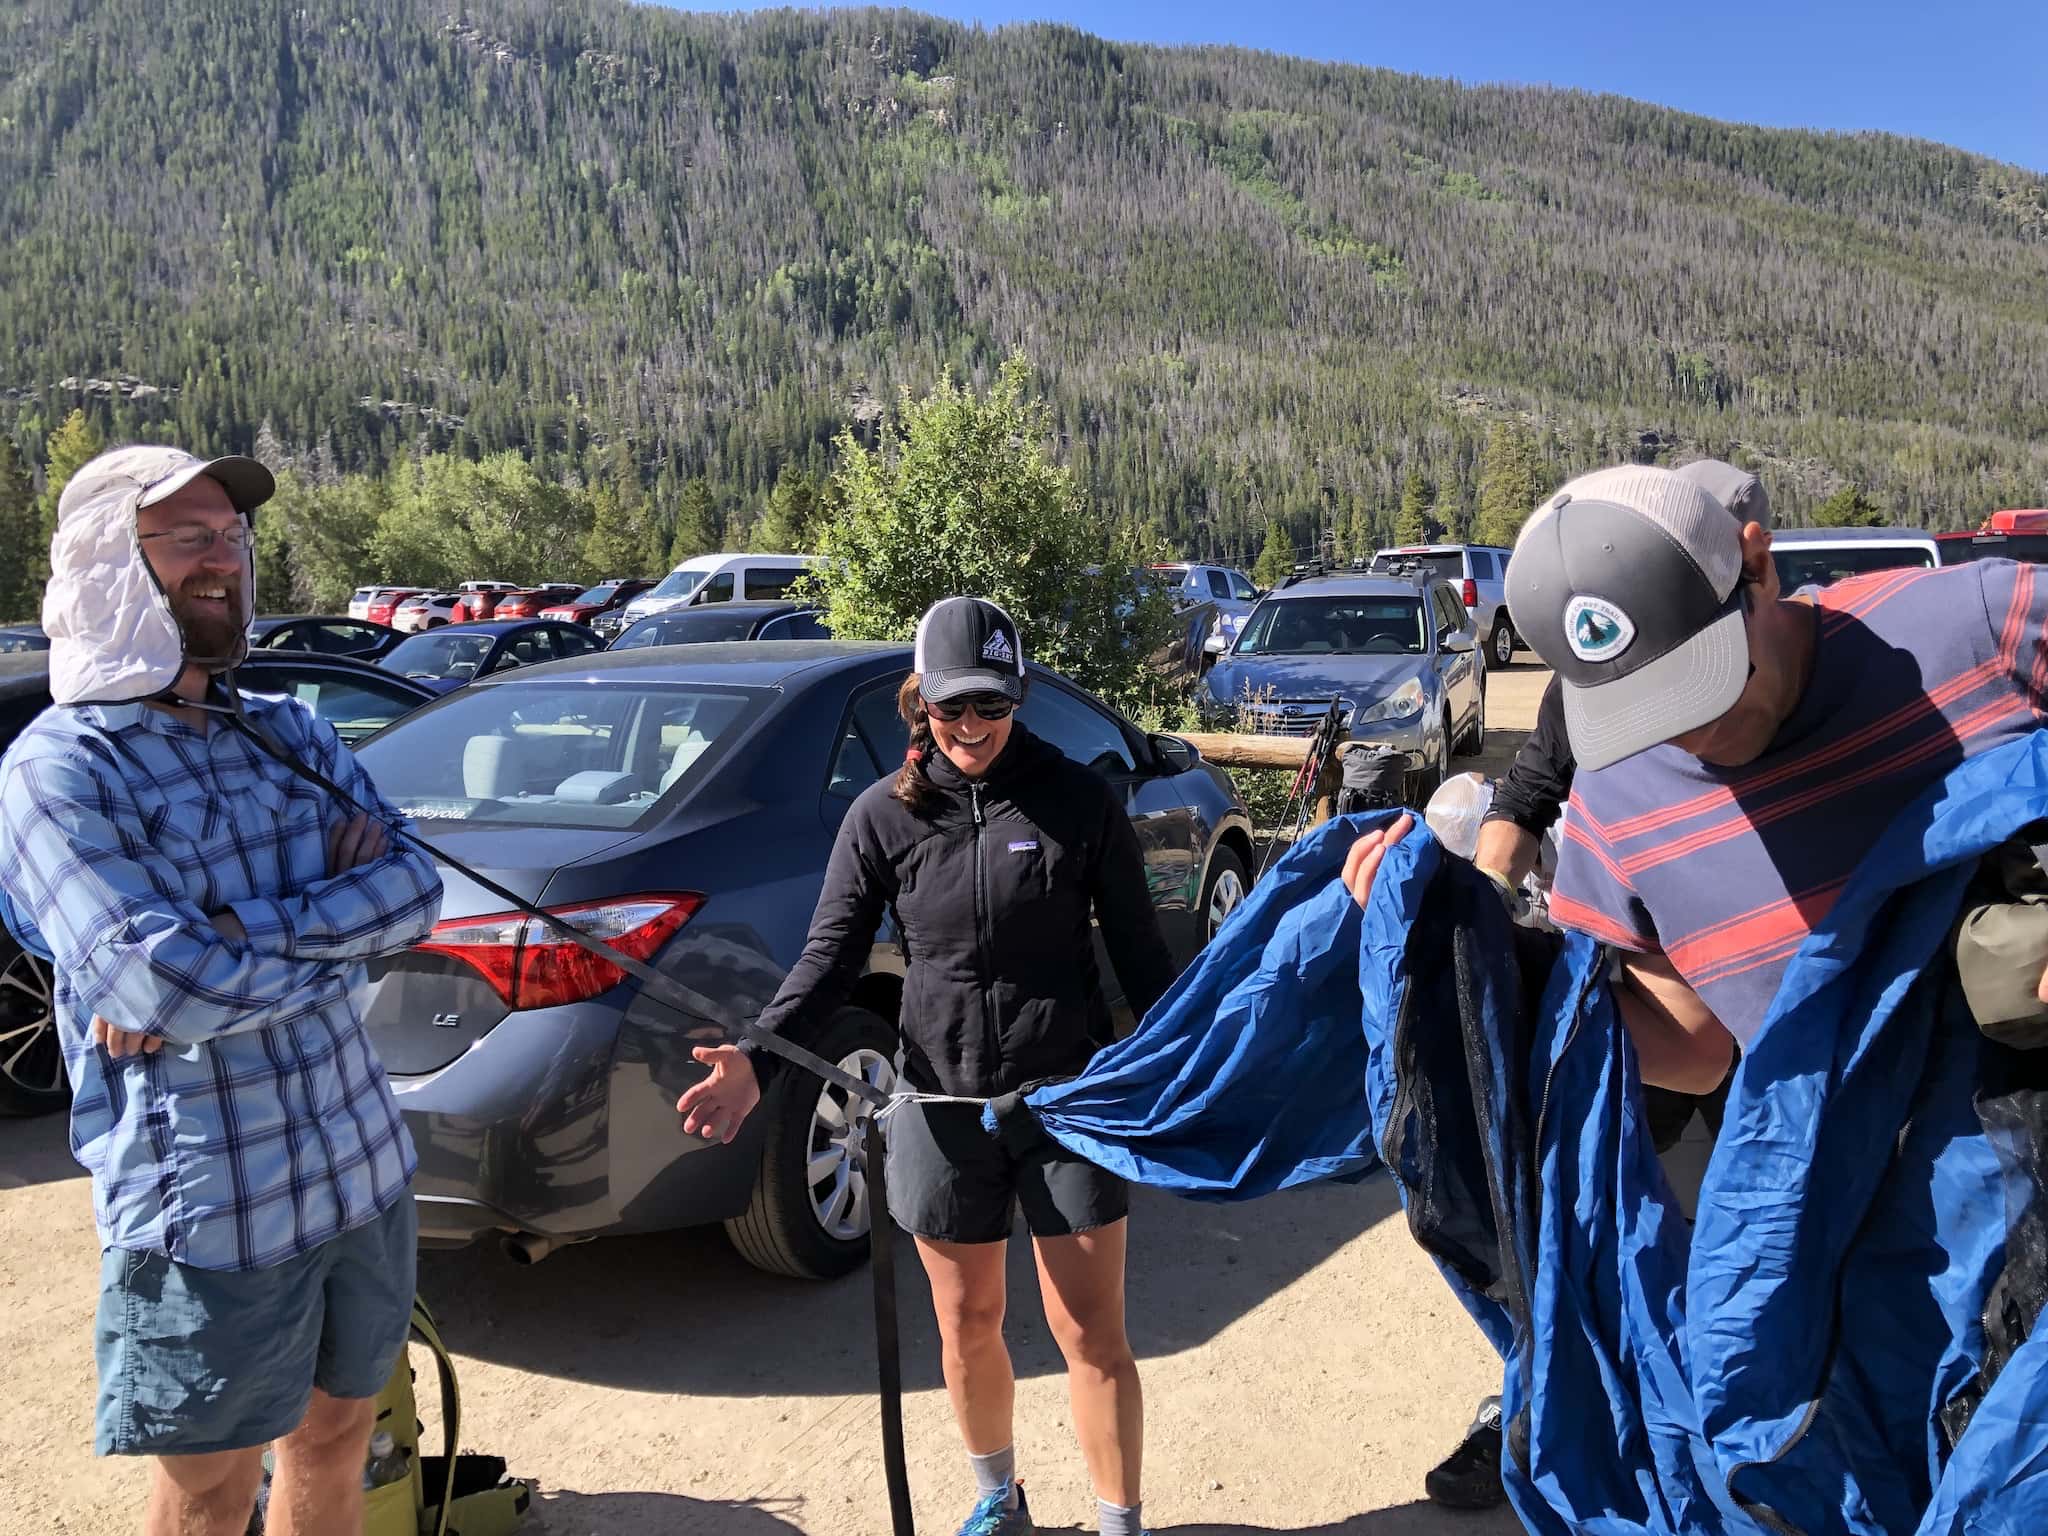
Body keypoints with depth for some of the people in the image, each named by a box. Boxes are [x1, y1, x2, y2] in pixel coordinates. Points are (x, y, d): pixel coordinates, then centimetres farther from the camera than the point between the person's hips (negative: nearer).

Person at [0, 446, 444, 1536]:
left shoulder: (289, 733, 6)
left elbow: (415, 885, -7)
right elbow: (165, 984, -24)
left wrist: (241, 937, -19)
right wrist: (344, 933, -10)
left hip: (368, 1171, 6)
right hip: (208, 1213, -5)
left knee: (336, 1440, 22)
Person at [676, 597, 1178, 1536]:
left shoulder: (1078, 801, -6)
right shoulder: (885, 816, -3)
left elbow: (1139, 951, 0)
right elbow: (830, 955, -1)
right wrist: (757, 1059, -15)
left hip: (1068, 1097, -2)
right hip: (942, 1105, 2)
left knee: (1090, 1331, 5)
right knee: (967, 1324, 16)